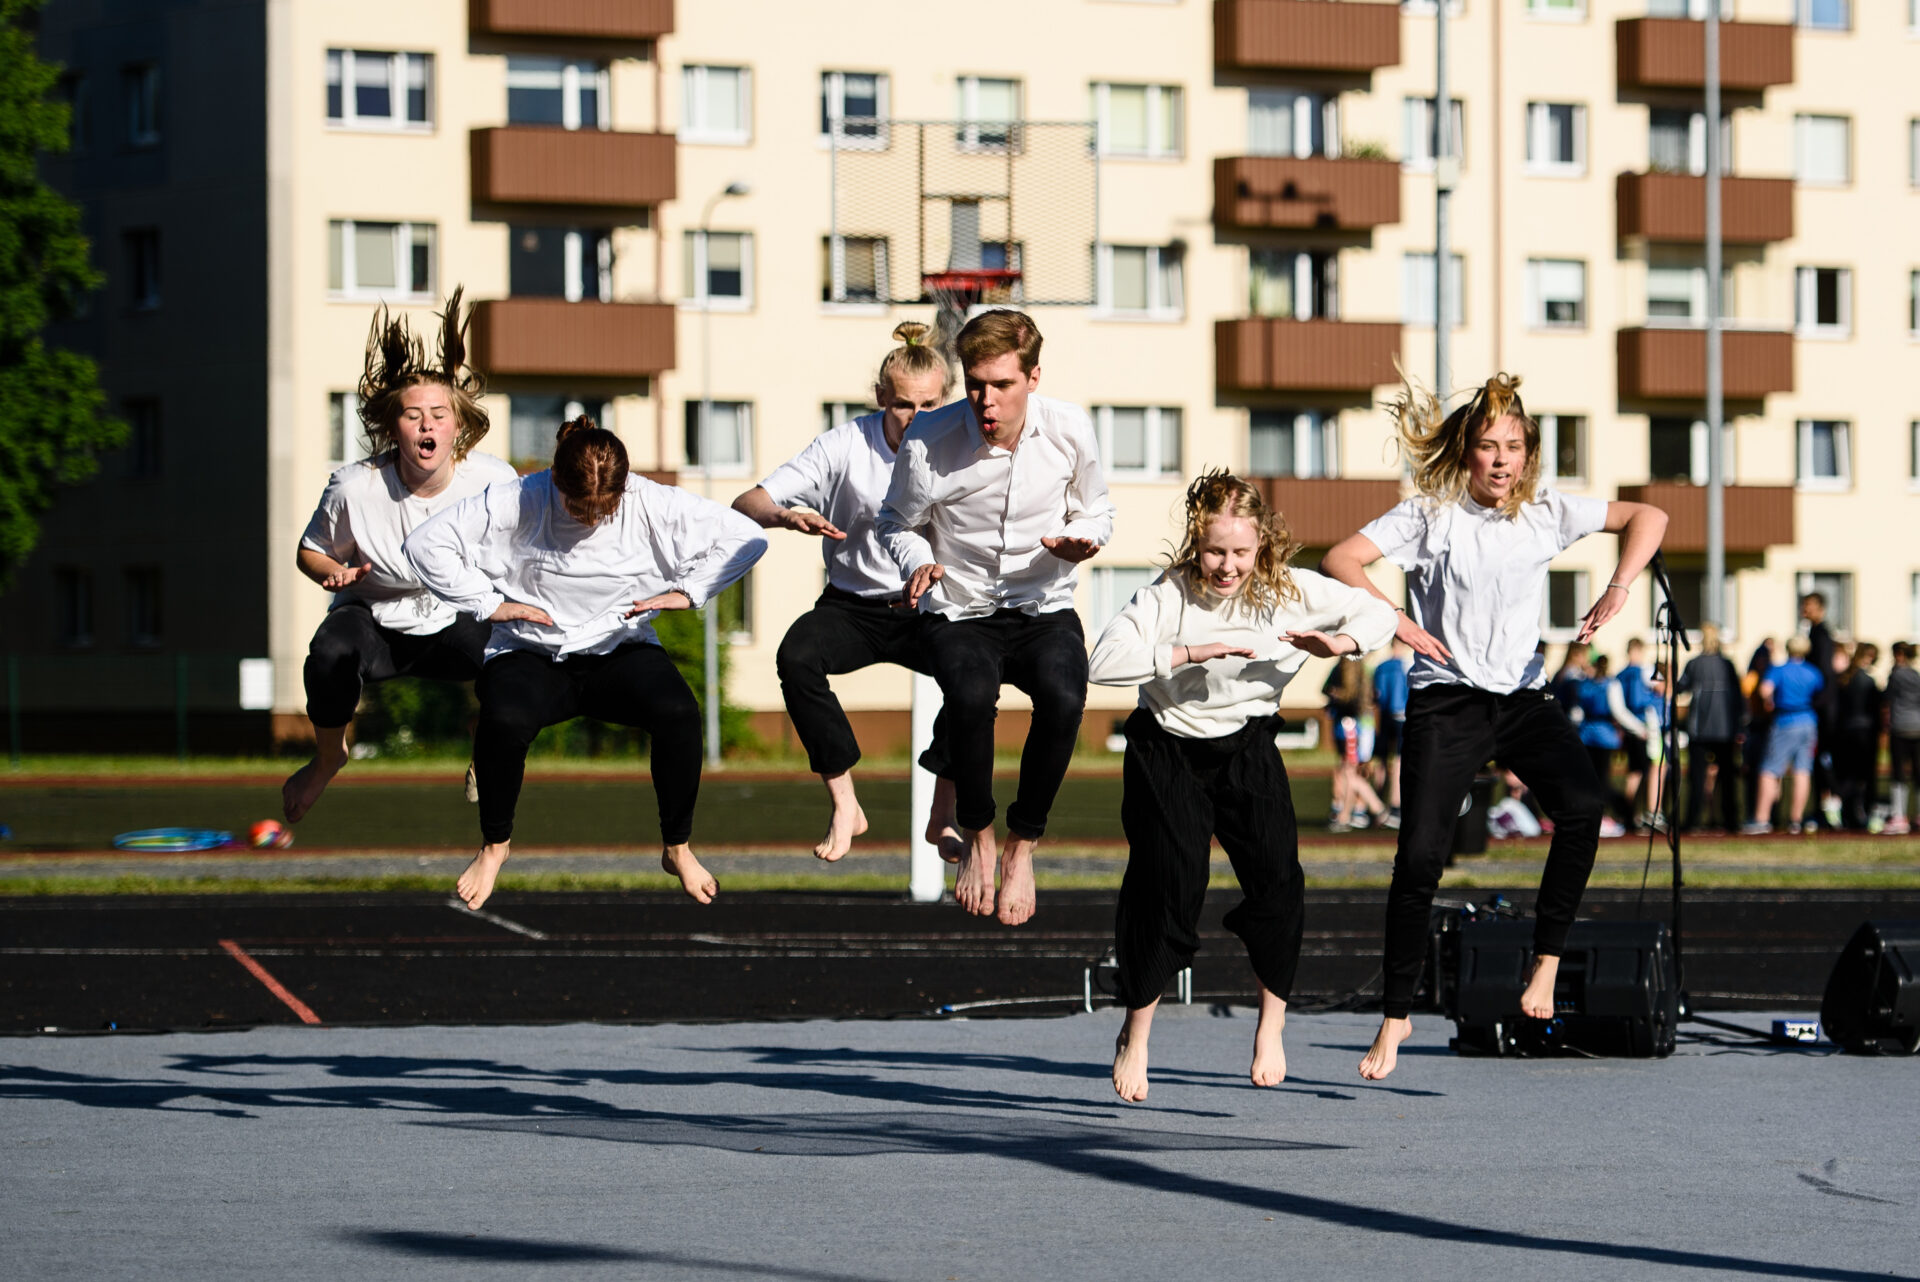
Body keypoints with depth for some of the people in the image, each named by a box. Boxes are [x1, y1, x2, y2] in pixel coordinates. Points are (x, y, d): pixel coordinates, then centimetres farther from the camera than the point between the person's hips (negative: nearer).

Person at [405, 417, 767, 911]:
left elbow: (745, 537, -1)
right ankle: (495, 843, -5)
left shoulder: (653, 505, -6)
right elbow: (426, 543, -7)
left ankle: (677, 847, -7)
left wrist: (688, 591, -7)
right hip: (533, 654, -1)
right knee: (504, 721, -35)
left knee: (678, 713, -31)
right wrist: (488, 602, -9)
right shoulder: (514, 503, -9)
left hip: (621, 650, 1)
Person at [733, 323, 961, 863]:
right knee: (796, 656, -32)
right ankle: (844, 807, -21)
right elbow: (746, 504, -11)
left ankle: (942, 815, -15)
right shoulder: (846, 445, -9)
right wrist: (786, 516, -35)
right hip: (852, 606, 0)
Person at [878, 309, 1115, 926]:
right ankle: (976, 835, -5)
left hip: (1044, 608, 1)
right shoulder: (928, 442, -14)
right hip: (959, 613, -1)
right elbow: (898, 525, 5)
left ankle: (1023, 845, -9)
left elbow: (1095, 511, 11)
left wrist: (1079, 541, -12)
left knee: (1064, 699, -32)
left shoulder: (1069, 430, -7)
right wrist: (919, 564, -16)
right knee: (971, 697, -35)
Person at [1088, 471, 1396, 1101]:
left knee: (1276, 879, -11)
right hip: (1168, 752, -2)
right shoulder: (1167, 596, -17)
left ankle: (1271, 1025, 8)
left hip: (1247, 748, 3)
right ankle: (1135, 1036, 7)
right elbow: (1106, 660, -29)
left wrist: (1338, 643, -21)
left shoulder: (1288, 591, -9)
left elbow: (1378, 614, 0)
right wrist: (1189, 654, -34)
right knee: (1169, 888, -10)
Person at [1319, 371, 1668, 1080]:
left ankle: (1547, 960, -11)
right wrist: (1395, 622, -14)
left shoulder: (1545, 511, 6)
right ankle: (1396, 1017, 3)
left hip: (1523, 695, 2)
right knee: (1419, 856, -12)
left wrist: (1618, 589, -2)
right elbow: (1339, 560, -7)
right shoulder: (1431, 513, -2)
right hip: (1446, 700, -2)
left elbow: (1647, 517, 12)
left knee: (1581, 808, -26)